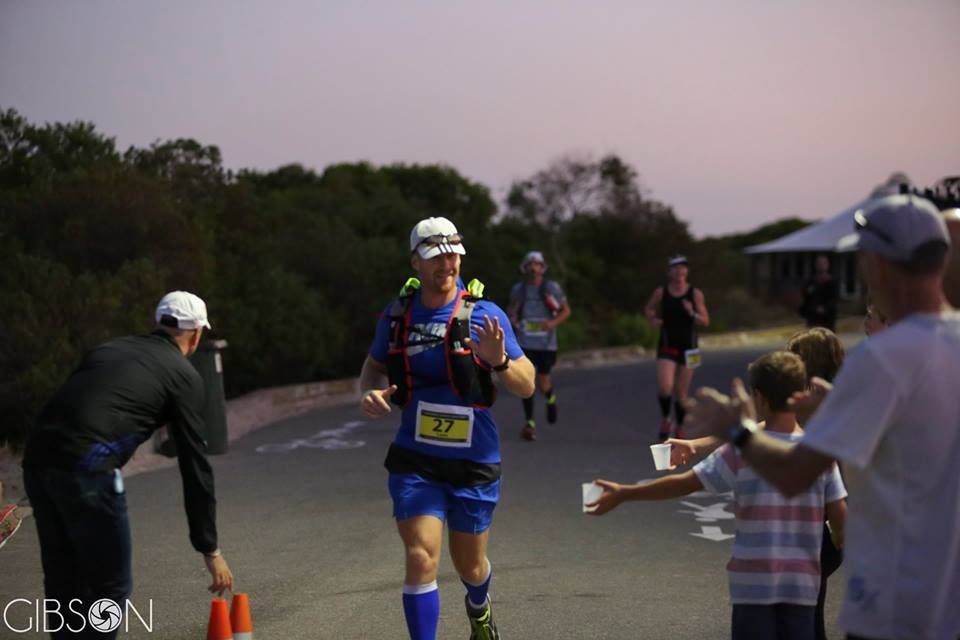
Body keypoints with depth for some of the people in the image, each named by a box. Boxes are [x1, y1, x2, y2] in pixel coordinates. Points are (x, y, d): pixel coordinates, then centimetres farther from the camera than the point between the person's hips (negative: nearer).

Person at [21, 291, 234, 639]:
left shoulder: (109, 348, 30)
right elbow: (194, 466, 9)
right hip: (86, 469, -7)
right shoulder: (183, 373, 11)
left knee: (63, 582, 19)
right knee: (109, 586, 7)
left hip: (37, 461, 7)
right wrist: (210, 549, 13)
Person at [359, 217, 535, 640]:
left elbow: (527, 387, -8)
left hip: (474, 463, 0)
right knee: (421, 558, -15)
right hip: (415, 461, 1)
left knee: (469, 564, 16)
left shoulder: (484, 315, -9)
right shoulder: (397, 315, -1)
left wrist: (499, 361, -28)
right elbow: (374, 365, 17)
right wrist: (370, 392, -6)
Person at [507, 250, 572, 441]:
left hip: (546, 343, -1)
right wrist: (511, 317, -4)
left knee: (542, 384, -2)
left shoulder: (552, 288, 0)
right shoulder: (518, 289, 5)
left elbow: (566, 310, 7)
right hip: (525, 342, 1)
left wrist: (554, 322, -12)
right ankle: (529, 423, 0)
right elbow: (511, 309, 20)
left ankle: (551, 398, 36)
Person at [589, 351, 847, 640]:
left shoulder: (743, 450, -6)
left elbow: (684, 484, -3)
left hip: (755, 583, -2)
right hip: (802, 583, 2)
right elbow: (840, 516, -2)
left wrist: (623, 493, 6)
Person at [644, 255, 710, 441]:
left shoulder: (695, 293, -3)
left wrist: (692, 313, -20)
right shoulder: (661, 292, -2)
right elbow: (649, 308, 17)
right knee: (664, 387, -16)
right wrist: (653, 319, -4)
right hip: (667, 346, 0)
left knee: (681, 392, 7)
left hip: (688, 347, 0)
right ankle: (665, 420, 11)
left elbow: (705, 321, -1)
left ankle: (680, 431, 24)